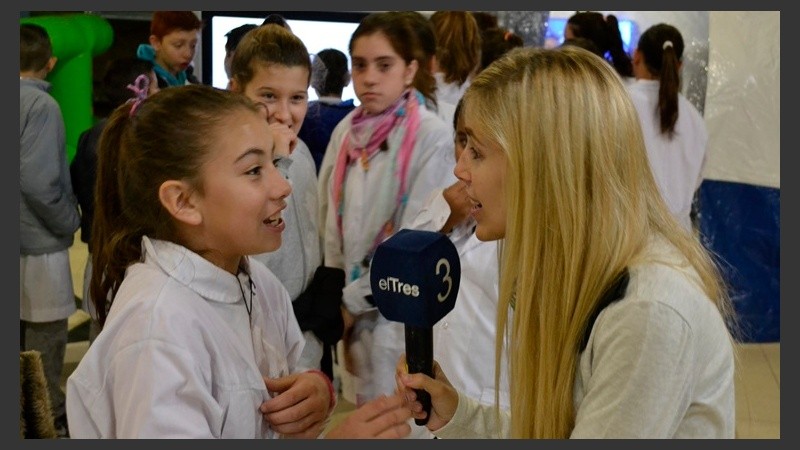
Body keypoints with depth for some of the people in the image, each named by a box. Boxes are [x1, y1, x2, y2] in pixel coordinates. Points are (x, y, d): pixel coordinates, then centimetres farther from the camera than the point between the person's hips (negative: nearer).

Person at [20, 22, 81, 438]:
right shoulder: (41, 105, -17)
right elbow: (38, 182, -23)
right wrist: (72, 221, -8)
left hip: (24, 241, 8)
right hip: (37, 246, -8)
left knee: (22, 342, 18)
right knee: (45, 340, 4)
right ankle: (49, 422, 13)